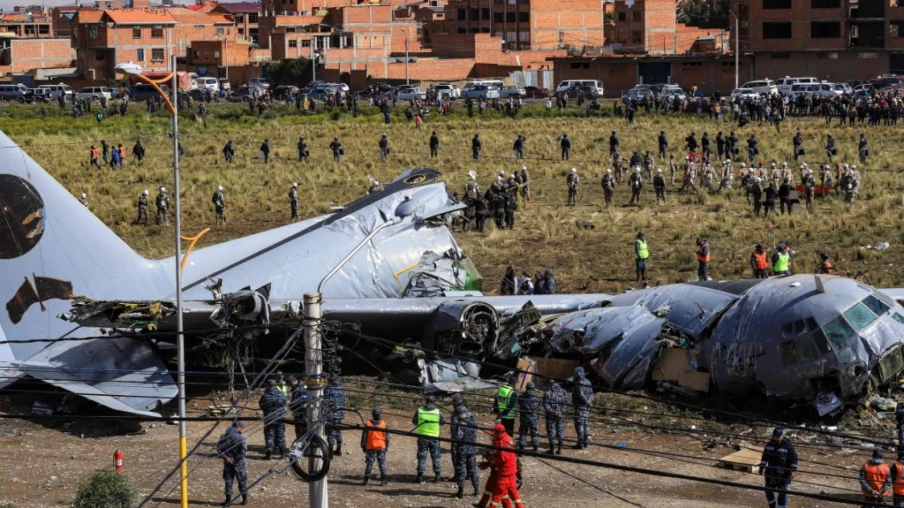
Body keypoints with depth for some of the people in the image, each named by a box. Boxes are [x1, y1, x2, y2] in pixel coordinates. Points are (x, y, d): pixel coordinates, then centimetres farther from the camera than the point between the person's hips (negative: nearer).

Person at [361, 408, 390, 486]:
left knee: (369, 463, 5)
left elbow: (364, 436, -3)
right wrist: (387, 446, 14)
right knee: (382, 463, 5)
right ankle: (383, 479, 2)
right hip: (381, 447, 1)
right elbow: (387, 436, 4)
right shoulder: (383, 424, -2)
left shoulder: (367, 424, -8)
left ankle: (366, 479, 5)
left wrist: (363, 446, 7)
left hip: (370, 447, -1)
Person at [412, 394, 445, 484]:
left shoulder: (419, 410, -5)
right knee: (435, 456, 11)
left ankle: (420, 476, 4)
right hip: (434, 437, 0)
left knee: (422, 456, 6)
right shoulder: (438, 412, -6)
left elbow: (414, 421, 6)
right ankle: (437, 475, 13)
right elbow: (443, 422, 7)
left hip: (422, 437, 0)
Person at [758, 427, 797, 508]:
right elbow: (765, 457, 14)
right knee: (768, 490, 14)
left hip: (783, 474, -5)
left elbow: (794, 459, -9)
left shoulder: (788, 446, -12)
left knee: (782, 492, -1)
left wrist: (793, 471, -13)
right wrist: (762, 467, 14)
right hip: (771, 473, 5)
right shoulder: (770, 444, 2)